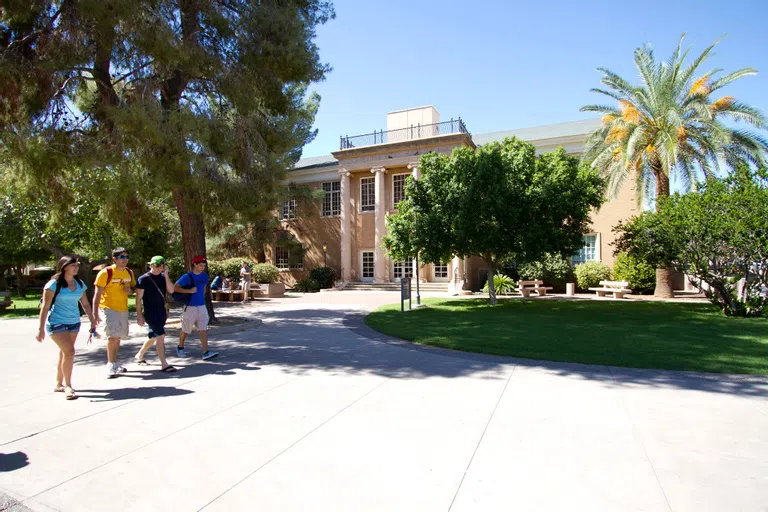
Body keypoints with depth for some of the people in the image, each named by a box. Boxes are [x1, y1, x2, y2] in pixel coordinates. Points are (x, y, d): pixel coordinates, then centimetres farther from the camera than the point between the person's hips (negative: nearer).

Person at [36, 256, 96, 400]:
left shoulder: (79, 284, 7)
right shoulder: (54, 284, -9)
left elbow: (85, 304, 14)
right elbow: (45, 306, -9)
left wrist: (93, 321, 11)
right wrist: (41, 329, -11)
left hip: (74, 323, 6)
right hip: (57, 323, -5)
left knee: (64, 353, 12)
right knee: (69, 351, -15)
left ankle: (59, 384, 25)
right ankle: (68, 387, -6)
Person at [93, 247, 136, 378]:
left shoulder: (129, 272, 5)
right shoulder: (106, 273, -13)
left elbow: (133, 287, 19)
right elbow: (97, 294, -12)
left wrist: (130, 290, -7)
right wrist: (95, 313, -17)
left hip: (123, 309, 6)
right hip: (108, 308, -6)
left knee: (118, 337, 15)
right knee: (113, 336, -17)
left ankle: (114, 364, 29)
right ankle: (110, 365, -6)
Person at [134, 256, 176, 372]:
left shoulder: (163, 277, 7)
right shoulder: (144, 279, -8)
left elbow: (171, 290, -6)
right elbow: (138, 298, -8)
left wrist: (166, 274, -12)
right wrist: (139, 316, -12)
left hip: (162, 312, 7)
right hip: (150, 313, -6)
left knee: (153, 337, 18)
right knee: (160, 336, -11)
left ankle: (139, 356, 39)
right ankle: (164, 365, -6)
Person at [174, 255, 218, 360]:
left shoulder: (204, 276, 6)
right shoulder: (187, 277, -12)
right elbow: (175, 288, -16)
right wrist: (189, 291, -24)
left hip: (202, 307, 4)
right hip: (190, 307, -4)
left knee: (203, 330, -3)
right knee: (185, 330, 11)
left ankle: (206, 353, -6)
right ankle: (180, 348, 35)